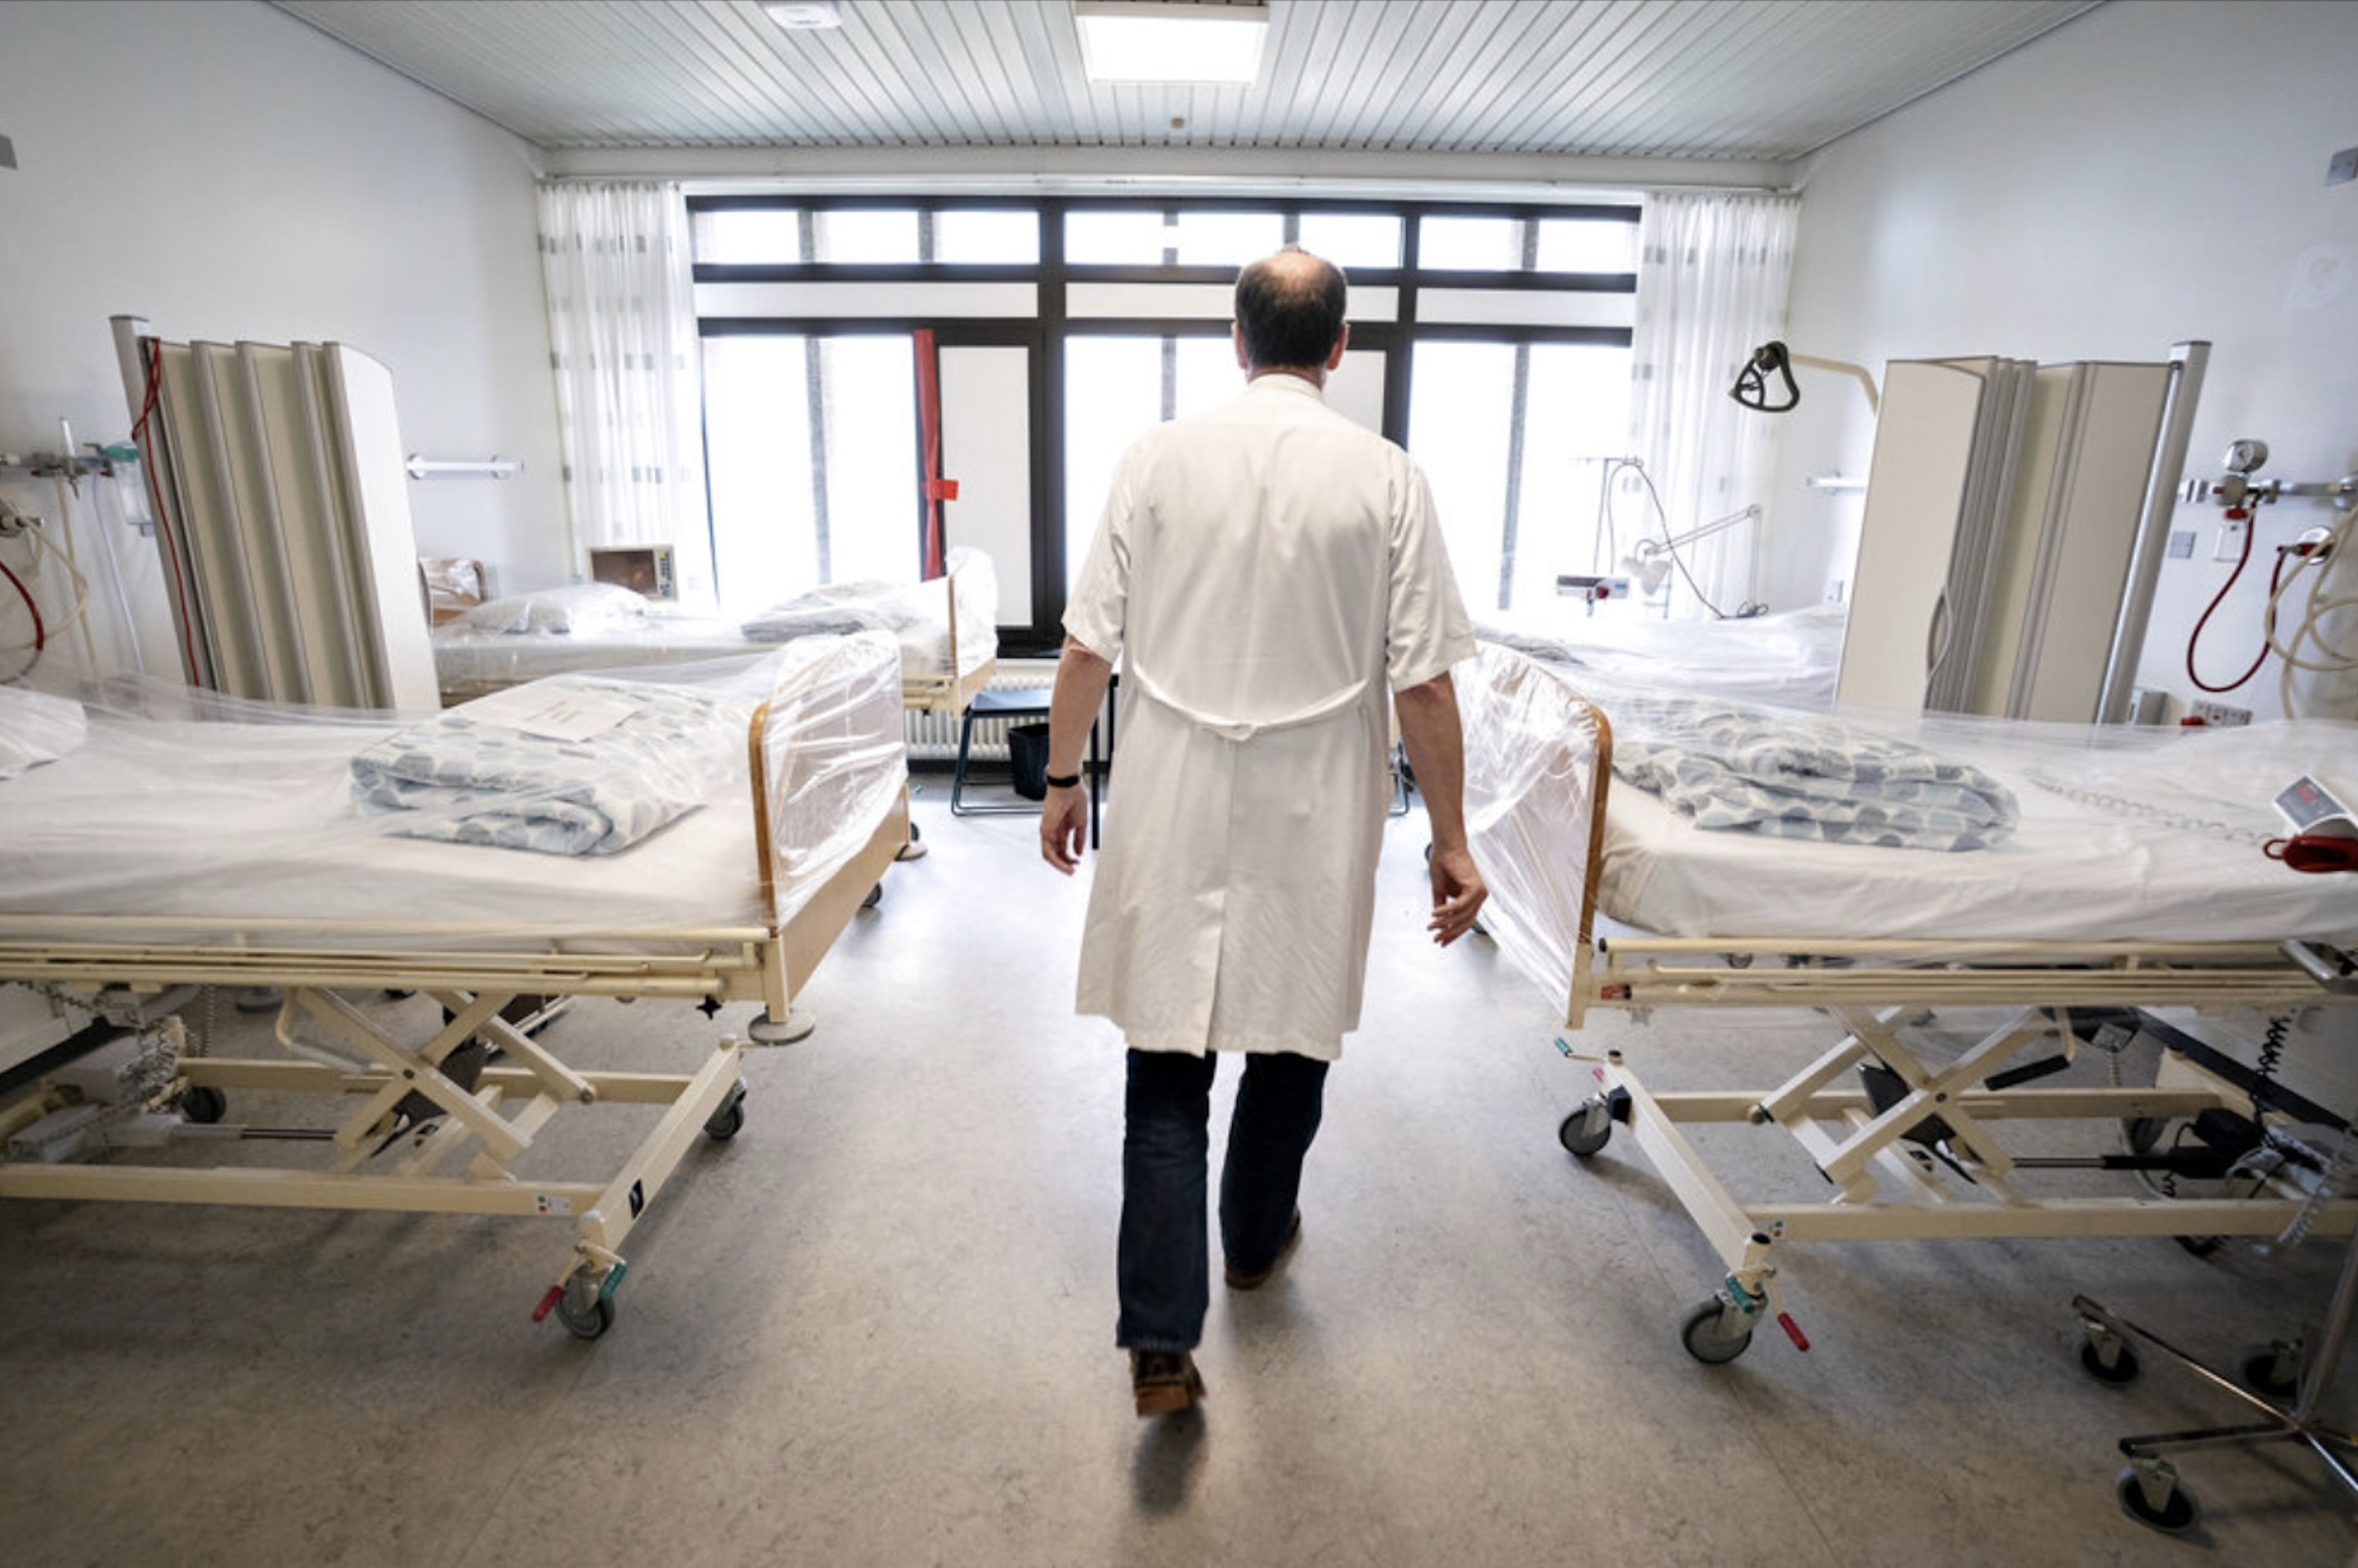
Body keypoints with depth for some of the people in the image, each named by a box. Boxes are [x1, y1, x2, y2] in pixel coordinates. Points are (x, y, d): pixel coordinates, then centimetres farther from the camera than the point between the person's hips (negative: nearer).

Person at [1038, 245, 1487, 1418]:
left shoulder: (1157, 459, -2)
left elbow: (1089, 648, -2)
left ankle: (1161, 1343, 7)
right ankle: (1256, 1239, 42)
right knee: (1292, 1037, 20)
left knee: (1166, 1066, 7)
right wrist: (1449, 839, 2)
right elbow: (1423, 681, -7)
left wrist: (1061, 776, 11)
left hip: (1174, 815, 1)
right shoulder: (1385, 478, -5)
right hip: (1314, 818, 0)